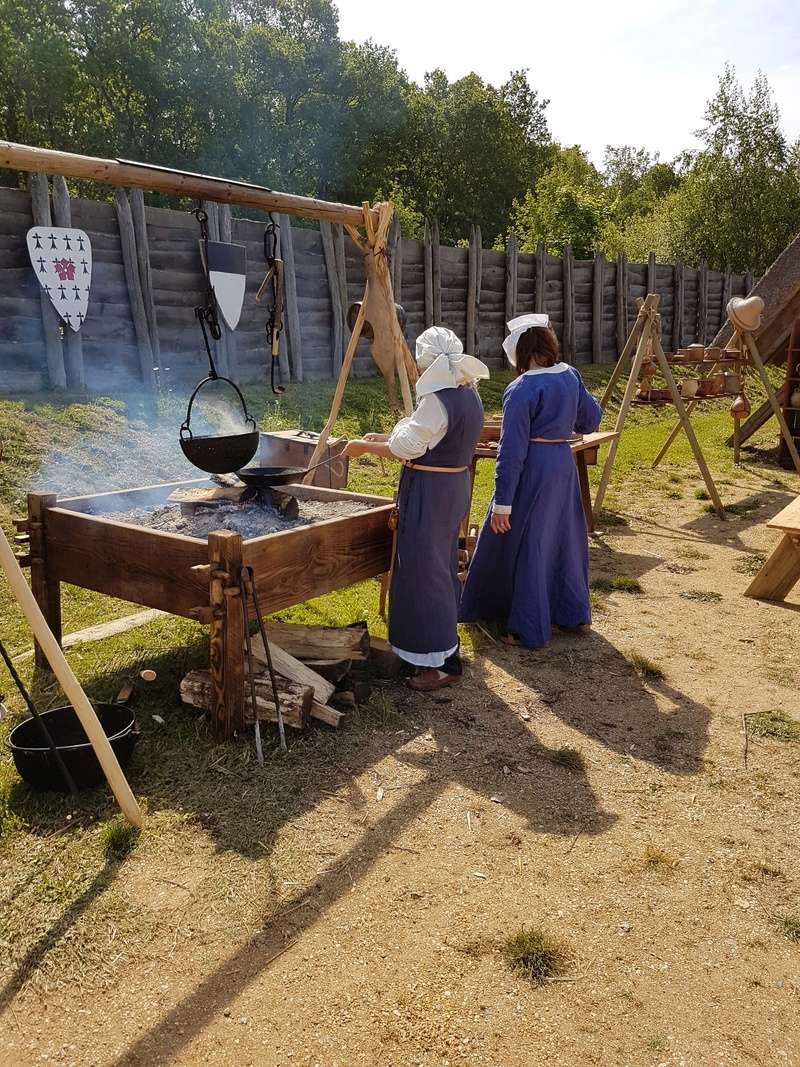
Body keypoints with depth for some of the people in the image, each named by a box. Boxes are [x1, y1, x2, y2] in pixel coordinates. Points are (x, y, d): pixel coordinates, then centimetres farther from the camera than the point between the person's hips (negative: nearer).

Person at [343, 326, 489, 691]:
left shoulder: (437, 400, -22)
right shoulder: (469, 394, 7)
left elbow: (405, 449, -17)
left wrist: (364, 446, -2)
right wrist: (386, 437, 15)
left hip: (428, 493, -10)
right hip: (455, 486, 10)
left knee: (425, 572, -1)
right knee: (441, 568, 20)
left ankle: (443, 663, 6)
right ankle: (442, 646, 35)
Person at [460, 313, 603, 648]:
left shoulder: (522, 389, -18)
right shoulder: (571, 376, 3)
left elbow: (512, 451, -19)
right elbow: (591, 419, 17)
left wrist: (502, 502, -16)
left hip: (532, 470, -7)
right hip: (564, 464, 7)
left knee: (524, 547, 5)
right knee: (563, 538, 21)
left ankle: (528, 629, 14)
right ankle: (574, 613, 34)